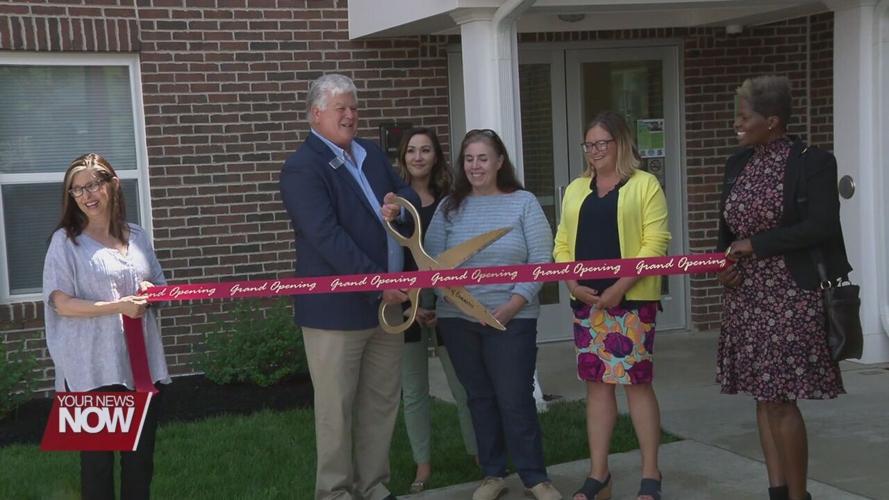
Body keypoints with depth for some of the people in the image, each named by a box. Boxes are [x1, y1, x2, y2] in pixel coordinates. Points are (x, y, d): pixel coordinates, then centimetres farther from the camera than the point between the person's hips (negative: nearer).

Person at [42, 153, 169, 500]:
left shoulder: (138, 237, 10)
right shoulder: (65, 240, -3)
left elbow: (158, 289, 20)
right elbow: (61, 303, -10)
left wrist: (151, 292, -4)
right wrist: (118, 306, -19)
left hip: (142, 361, 4)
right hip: (92, 367, -4)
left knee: (141, 455, 10)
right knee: (97, 456, 3)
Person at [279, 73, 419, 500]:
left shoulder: (372, 153, 13)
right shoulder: (302, 168, -13)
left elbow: (408, 194, 22)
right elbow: (327, 237, -22)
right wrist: (378, 281, -24)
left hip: (387, 300, 8)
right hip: (337, 306, -8)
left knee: (381, 402, 14)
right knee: (336, 408, 3)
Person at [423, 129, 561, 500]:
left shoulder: (523, 203, -1)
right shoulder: (449, 207, 6)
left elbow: (541, 261, -6)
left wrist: (512, 305, -14)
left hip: (512, 319, -3)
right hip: (457, 319, 3)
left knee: (515, 400, -1)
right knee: (480, 398, 11)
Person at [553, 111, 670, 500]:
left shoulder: (644, 184, -1)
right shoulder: (575, 189, 16)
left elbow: (655, 242, -9)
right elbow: (563, 243, 14)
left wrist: (620, 287, -16)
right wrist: (574, 284, -4)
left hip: (631, 297, -5)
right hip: (587, 299, 5)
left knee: (636, 382, -3)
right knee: (596, 383, 8)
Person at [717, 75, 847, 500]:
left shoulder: (813, 163, -9)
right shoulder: (737, 164, 9)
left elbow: (821, 227, -18)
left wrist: (756, 244, -16)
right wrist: (723, 264, -3)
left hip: (790, 299, -7)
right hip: (746, 299, 7)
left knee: (781, 400, -5)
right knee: (764, 396, 10)